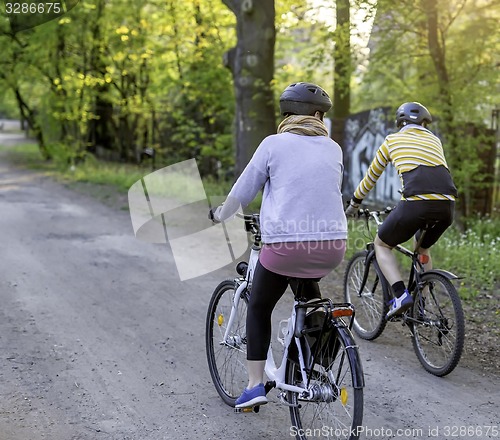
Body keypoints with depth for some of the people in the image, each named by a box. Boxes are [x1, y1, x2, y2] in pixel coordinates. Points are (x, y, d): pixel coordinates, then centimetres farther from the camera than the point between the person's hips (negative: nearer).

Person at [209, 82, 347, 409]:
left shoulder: (274, 144, 1)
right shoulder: (333, 149, 11)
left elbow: (243, 191, 6)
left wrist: (219, 216, 24)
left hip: (284, 244, -3)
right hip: (332, 246, 4)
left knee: (259, 308, 17)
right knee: (306, 285, 35)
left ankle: (255, 385, 12)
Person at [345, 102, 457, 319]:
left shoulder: (392, 140, 20)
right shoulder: (434, 140, 28)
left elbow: (371, 177, 29)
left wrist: (354, 204, 44)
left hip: (416, 203, -4)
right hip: (447, 206, 4)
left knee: (382, 245, 20)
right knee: (424, 248, 32)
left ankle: (401, 295, -1)